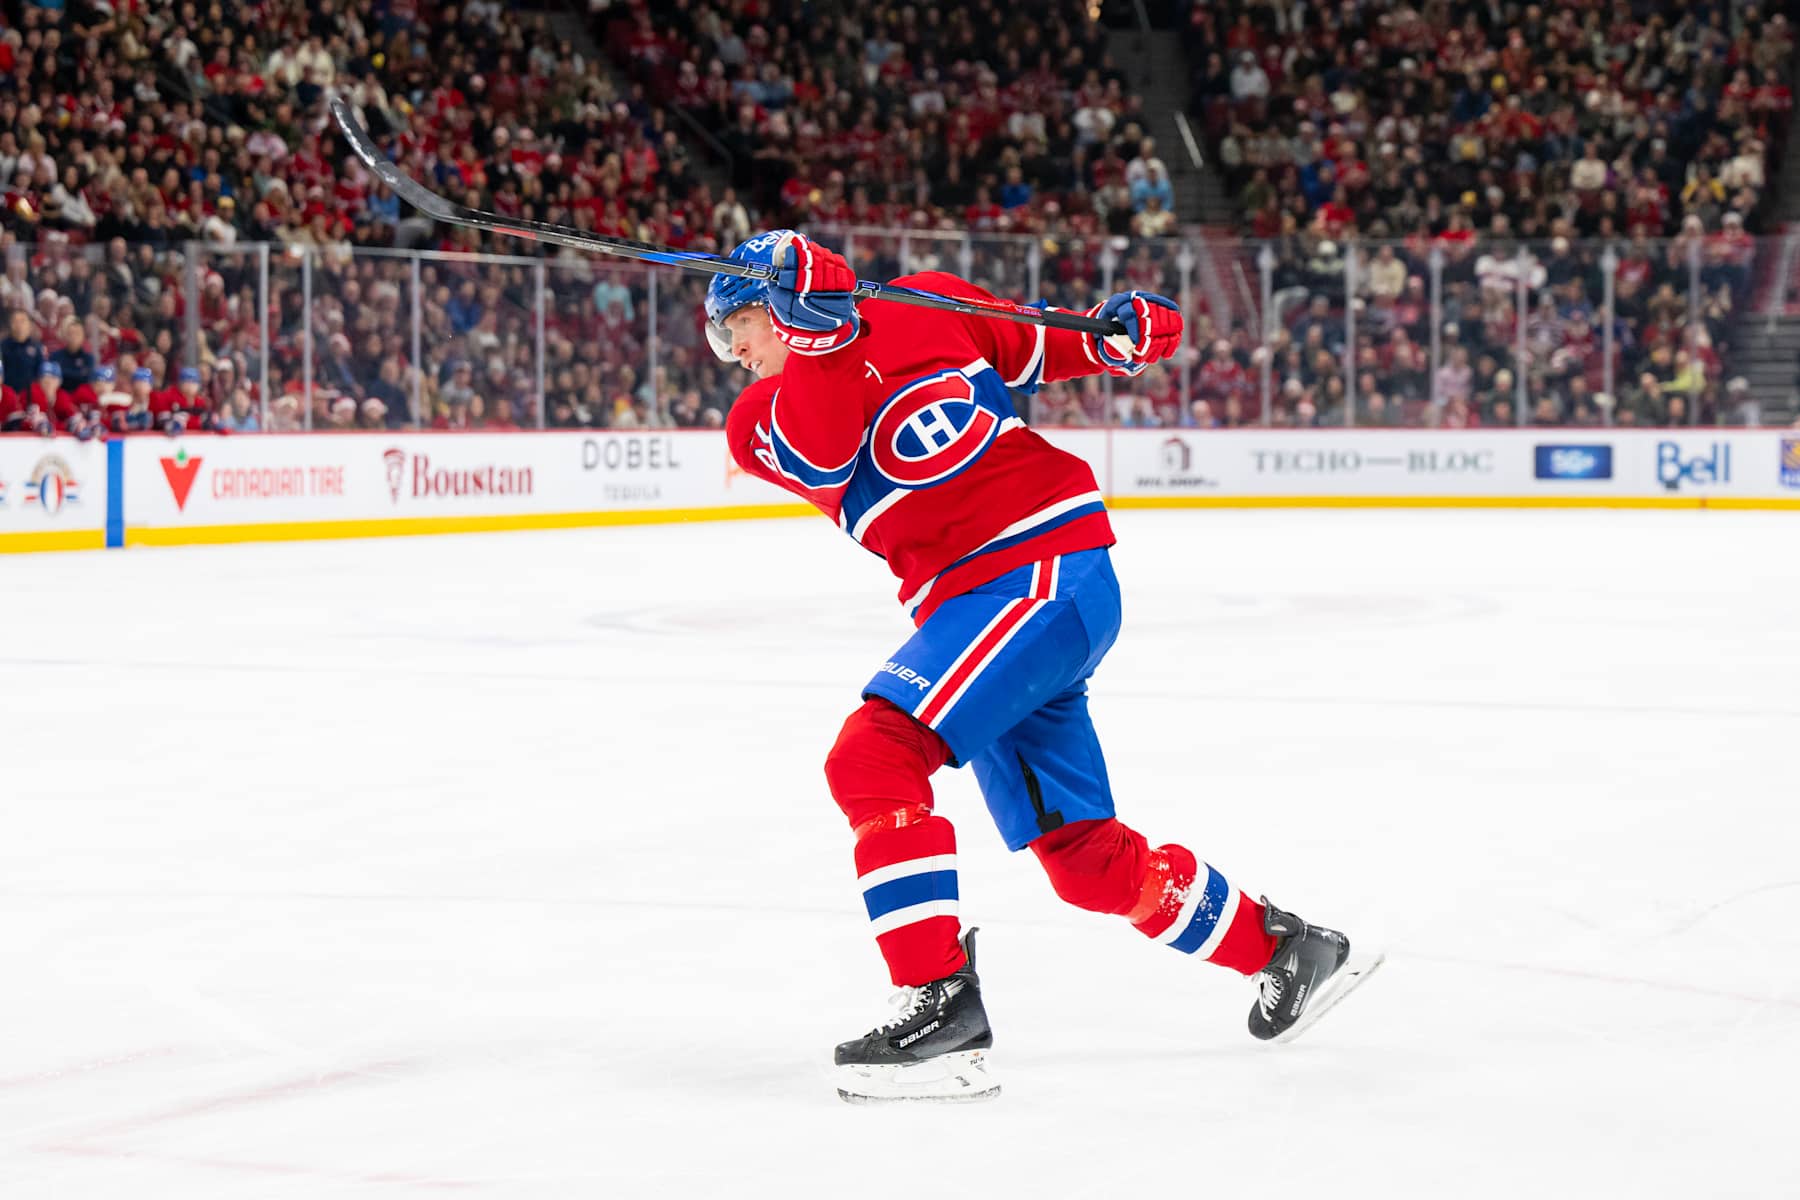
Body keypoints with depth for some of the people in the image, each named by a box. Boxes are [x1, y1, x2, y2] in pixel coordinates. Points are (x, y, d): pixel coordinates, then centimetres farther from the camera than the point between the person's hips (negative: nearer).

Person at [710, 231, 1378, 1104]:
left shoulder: (924, 310, 2)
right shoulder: (760, 423, 9)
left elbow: (1034, 349, 17)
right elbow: (814, 451, -15)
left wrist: (1117, 334, -2)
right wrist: (819, 331, -31)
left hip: (1041, 570, -7)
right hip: (969, 602, 7)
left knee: (874, 754, -22)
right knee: (1079, 852, 13)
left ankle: (941, 1004, -25)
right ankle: (1284, 950, 30)